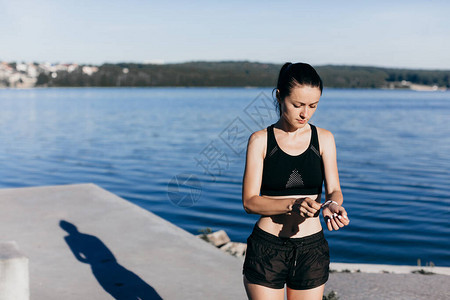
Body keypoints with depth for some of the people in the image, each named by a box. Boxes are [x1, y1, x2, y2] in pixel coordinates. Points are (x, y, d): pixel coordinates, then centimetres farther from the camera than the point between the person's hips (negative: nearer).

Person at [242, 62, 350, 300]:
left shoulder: (324, 139, 3)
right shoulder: (260, 141, -4)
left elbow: (334, 190, -3)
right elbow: (249, 201, -9)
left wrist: (332, 205, -27)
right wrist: (294, 204, -25)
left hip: (311, 250, 2)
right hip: (266, 250, -2)